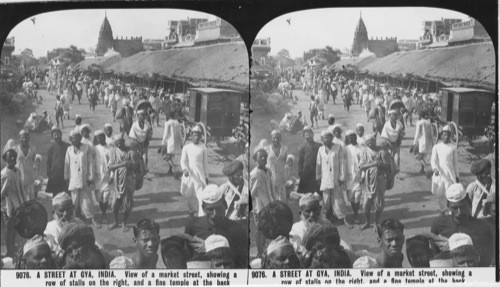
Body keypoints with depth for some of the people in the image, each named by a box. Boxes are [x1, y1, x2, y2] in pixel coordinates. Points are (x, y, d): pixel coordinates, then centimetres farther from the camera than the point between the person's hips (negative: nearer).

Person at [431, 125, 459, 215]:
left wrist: (457, 176, 10)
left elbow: (455, 162, 10)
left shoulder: (453, 148, 5)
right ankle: (442, 210, 25)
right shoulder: (436, 147, 4)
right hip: (439, 173, 1)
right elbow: (433, 160, -2)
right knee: (439, 194, 7)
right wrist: (435, 169, -23)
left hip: (450, 174, -1)